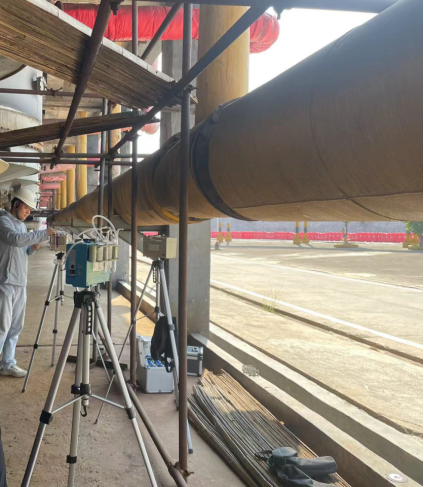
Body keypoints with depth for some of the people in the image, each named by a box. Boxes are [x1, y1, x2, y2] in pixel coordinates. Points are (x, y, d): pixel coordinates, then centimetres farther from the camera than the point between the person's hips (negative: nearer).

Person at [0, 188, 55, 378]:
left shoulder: (21, 225, 18)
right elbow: (16, 239, -26)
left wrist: (32, 248, 3)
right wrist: (44, 234, -25)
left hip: (20, 283, 8)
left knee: (16, 327, 9)